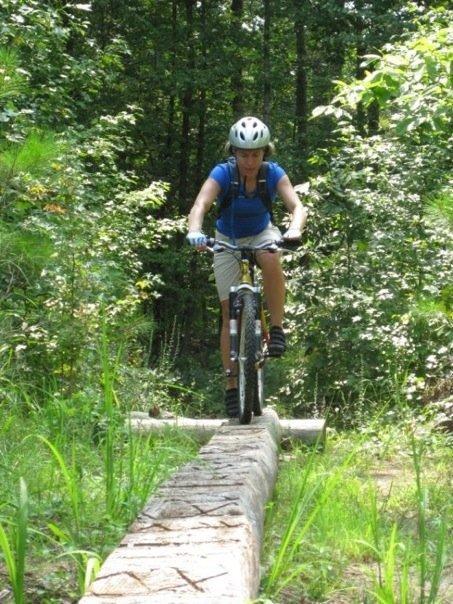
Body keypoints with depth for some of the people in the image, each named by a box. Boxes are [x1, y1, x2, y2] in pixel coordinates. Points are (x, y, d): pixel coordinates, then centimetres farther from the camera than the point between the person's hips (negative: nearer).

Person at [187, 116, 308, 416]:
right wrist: (195, 231, -60)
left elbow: (297, 205, -32)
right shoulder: (222, 173, -25)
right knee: (230, 313, -3)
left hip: (261, 234, 0)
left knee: (272, 260, -38)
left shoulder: (273, 173, -21)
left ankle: (277, 328, -22)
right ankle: (232, 385, 4)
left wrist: (295, 229, -54)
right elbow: (200, 205, -39)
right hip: (228, 240, 0)